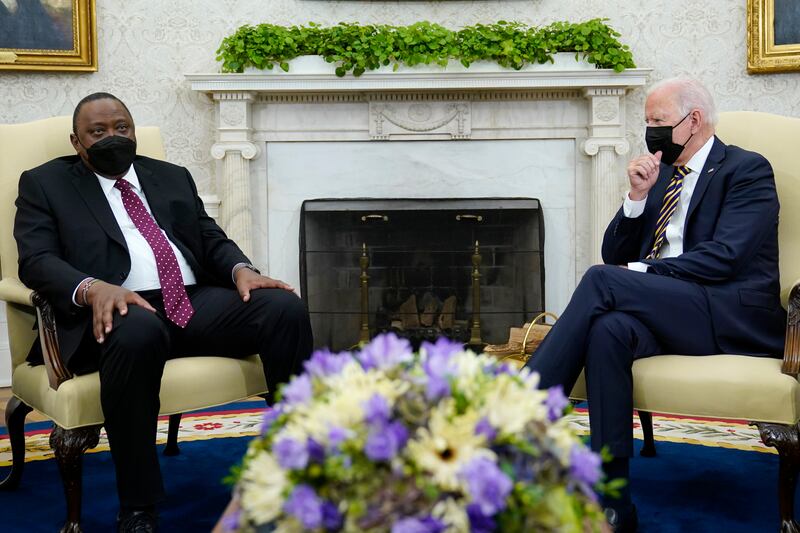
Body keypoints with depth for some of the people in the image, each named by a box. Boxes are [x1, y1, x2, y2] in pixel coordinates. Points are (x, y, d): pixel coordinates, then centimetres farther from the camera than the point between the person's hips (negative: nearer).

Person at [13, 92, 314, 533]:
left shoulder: (174, 177, 26)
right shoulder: (45, 183, 14)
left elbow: (212, 239, 20)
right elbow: (36, 260, 0)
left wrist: (241, 268, -5)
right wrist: (93, 288, -22)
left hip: (197, 303, 5)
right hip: (119, 311, -4)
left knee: (285, 307, -22)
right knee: (137, 332, -41)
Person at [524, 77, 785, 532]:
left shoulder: (748, 169, 3)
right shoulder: (660, 173, 22)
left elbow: (722, 258, -12)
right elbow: (616, 255, 17)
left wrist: (641, 272, -14)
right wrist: (638, 195, 2)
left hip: (733, 319, -5)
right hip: (665, 312, 5)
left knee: (602, 281, -27)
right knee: (609, 330, -32)